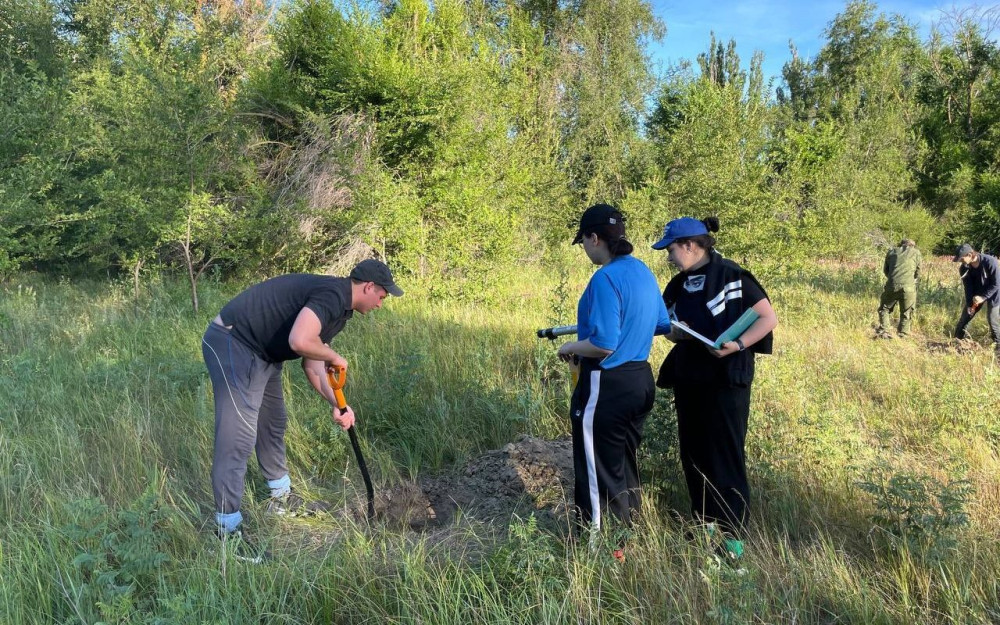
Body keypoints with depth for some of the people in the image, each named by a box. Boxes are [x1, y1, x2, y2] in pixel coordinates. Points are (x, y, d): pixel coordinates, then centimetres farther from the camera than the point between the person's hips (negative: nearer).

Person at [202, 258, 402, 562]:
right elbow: (299, 341, -36)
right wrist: (334, 358, -15)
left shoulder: (337, 307, 13)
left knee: (273, 423, 22)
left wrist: (337, 404, 5)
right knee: (238, 438, -9)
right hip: (232, 345, -11)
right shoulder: (334, 294, -20)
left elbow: (312, 364, 16)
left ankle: (281, 498, 39)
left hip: (260, 352, 11)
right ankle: (228, 529, 2)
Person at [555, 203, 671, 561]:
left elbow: (603, 345, -25)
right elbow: (663, 325, 16)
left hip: (607, 388, -9)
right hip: (640, 381, 9)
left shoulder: (605, 279, -21)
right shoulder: (643, 271, 6)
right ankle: (626, 539, 35)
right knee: (625, 466, 22)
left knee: (598, 473, 6)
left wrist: (569, 348, -8)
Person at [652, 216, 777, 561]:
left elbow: (769, 319, -10)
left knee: (725, 455, -2)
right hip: (688, 380, 7)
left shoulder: (731, 276, -11)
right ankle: (705, 522, 27)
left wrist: (738, 344, -23)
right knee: (692, 453, 12)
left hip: (726, 379, -7)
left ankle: (733, 535, 8)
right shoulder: (679, 285, 10)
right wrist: (676, 332, -8)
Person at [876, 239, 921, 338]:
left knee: (884, 309, 18)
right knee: (906, 313, 13)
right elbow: (918, 273, 15)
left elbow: (885, 270, 22)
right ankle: (903, 335, 10)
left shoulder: (892, 252, 18)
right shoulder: (916, 252, 14)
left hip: (892, 285, 1)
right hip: (908, 287, -1)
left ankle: (883, 331, 7)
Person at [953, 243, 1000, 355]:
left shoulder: (989, 262, -30)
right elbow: (968, 287, -9)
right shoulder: (964, 268, -15)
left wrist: (983, 297, -29)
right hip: (976, 293, 5)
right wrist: (969, 304, -14)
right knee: (964, 317, 6)